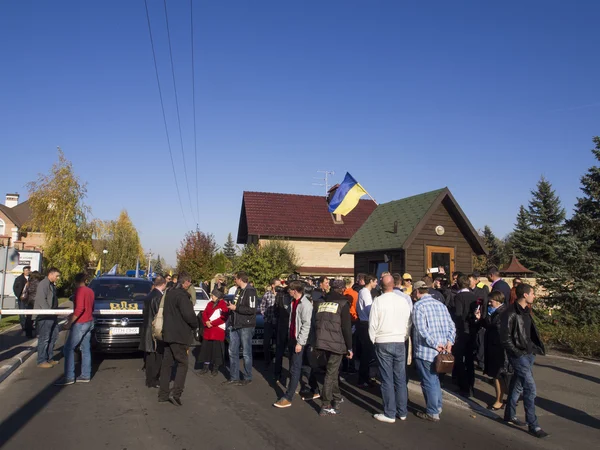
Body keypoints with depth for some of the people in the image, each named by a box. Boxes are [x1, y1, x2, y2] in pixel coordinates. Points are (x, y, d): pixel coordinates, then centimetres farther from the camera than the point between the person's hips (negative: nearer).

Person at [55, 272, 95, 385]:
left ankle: (69, 377, -4)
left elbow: (79, 309, -24)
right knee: (85, 349, 11)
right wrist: (72, 315, 24)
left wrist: (69, 322, -21)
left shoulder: (79, 291, -14)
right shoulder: (90, 291, 11)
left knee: (68, 349, -3)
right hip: (89, 322, 9)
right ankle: (85, 376, 13)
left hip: (80, 324, -9)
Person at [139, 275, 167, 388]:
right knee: (157, 357, 1)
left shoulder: (149, 296, 9)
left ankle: (149, 379, 26)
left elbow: (145, 312, 15)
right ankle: (153, 380, 7)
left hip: (147, 331, 9)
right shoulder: (159, 297, -19)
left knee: (150, 357, 16)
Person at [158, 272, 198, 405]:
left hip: (167, 334, 9)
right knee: (182, 364, -1)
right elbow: (189, 314, -23)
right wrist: (195, 325, -5)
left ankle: (163, 394, 17)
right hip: (179, 335, -9)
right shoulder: (182, 295, -17)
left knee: (166, 364, 12)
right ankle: (176, 392, -9)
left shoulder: (169, 293, 12)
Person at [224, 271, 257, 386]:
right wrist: (231, 306, 4)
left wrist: (236, 308, -17)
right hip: (235, 326, 9)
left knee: (246, 353, 2)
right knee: (232, 352, 12)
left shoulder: (250, 291, -14)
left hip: (246, 326, -9)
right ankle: (233, 377, 22)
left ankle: (248, 378, 15)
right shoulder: (238, 290, 14)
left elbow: (251, 309, -21)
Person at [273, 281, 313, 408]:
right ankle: (293, 388, 33)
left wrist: (300, 342, -20)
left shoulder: (305, 304, -17)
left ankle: (288, 398, -5)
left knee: (295, 369, -6)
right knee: (293, 366, 18)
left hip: (299, 340, -8)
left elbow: (306, 325, -20)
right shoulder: (293, 302, 10)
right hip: (292, 338, 9)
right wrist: (290, 337, 15)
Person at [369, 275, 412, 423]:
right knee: (400, 378, 10)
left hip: (383, 343, -3)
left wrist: (374, 341, 7)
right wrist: (403, 337, 14)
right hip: (400, 342, 3)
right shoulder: (403, 301, -1)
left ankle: (389, 414, 8)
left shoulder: (378, 301, -9)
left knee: (387, 379, 2)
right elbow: (408, 324, 3)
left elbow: (373, 324, -6)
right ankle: (402, 412, 19)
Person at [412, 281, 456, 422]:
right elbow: (451, 326, 5)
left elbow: (422, 329, -22)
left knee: (428, 381, 4)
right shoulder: (440, 304, 9)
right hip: (439, 351, 7)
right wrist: (449, 342, -2)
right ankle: (437, 406, 33)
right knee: (434, 378, 22)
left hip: (425, 351, -7)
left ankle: (433, 413, 14)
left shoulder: (418, 306, -12)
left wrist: (435, 345, -18)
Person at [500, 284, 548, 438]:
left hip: (529, 354, 9)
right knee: (530, 388, -9)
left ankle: (510, 415, 30)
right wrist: (516, 352, -16)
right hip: (519, 356, -9)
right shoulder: (511, 313, -18)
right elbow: (505, 337, -17)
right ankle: (533, 425, -1)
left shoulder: (526, 311, 9)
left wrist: (536, 348, 9)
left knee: (518, 385, 17)